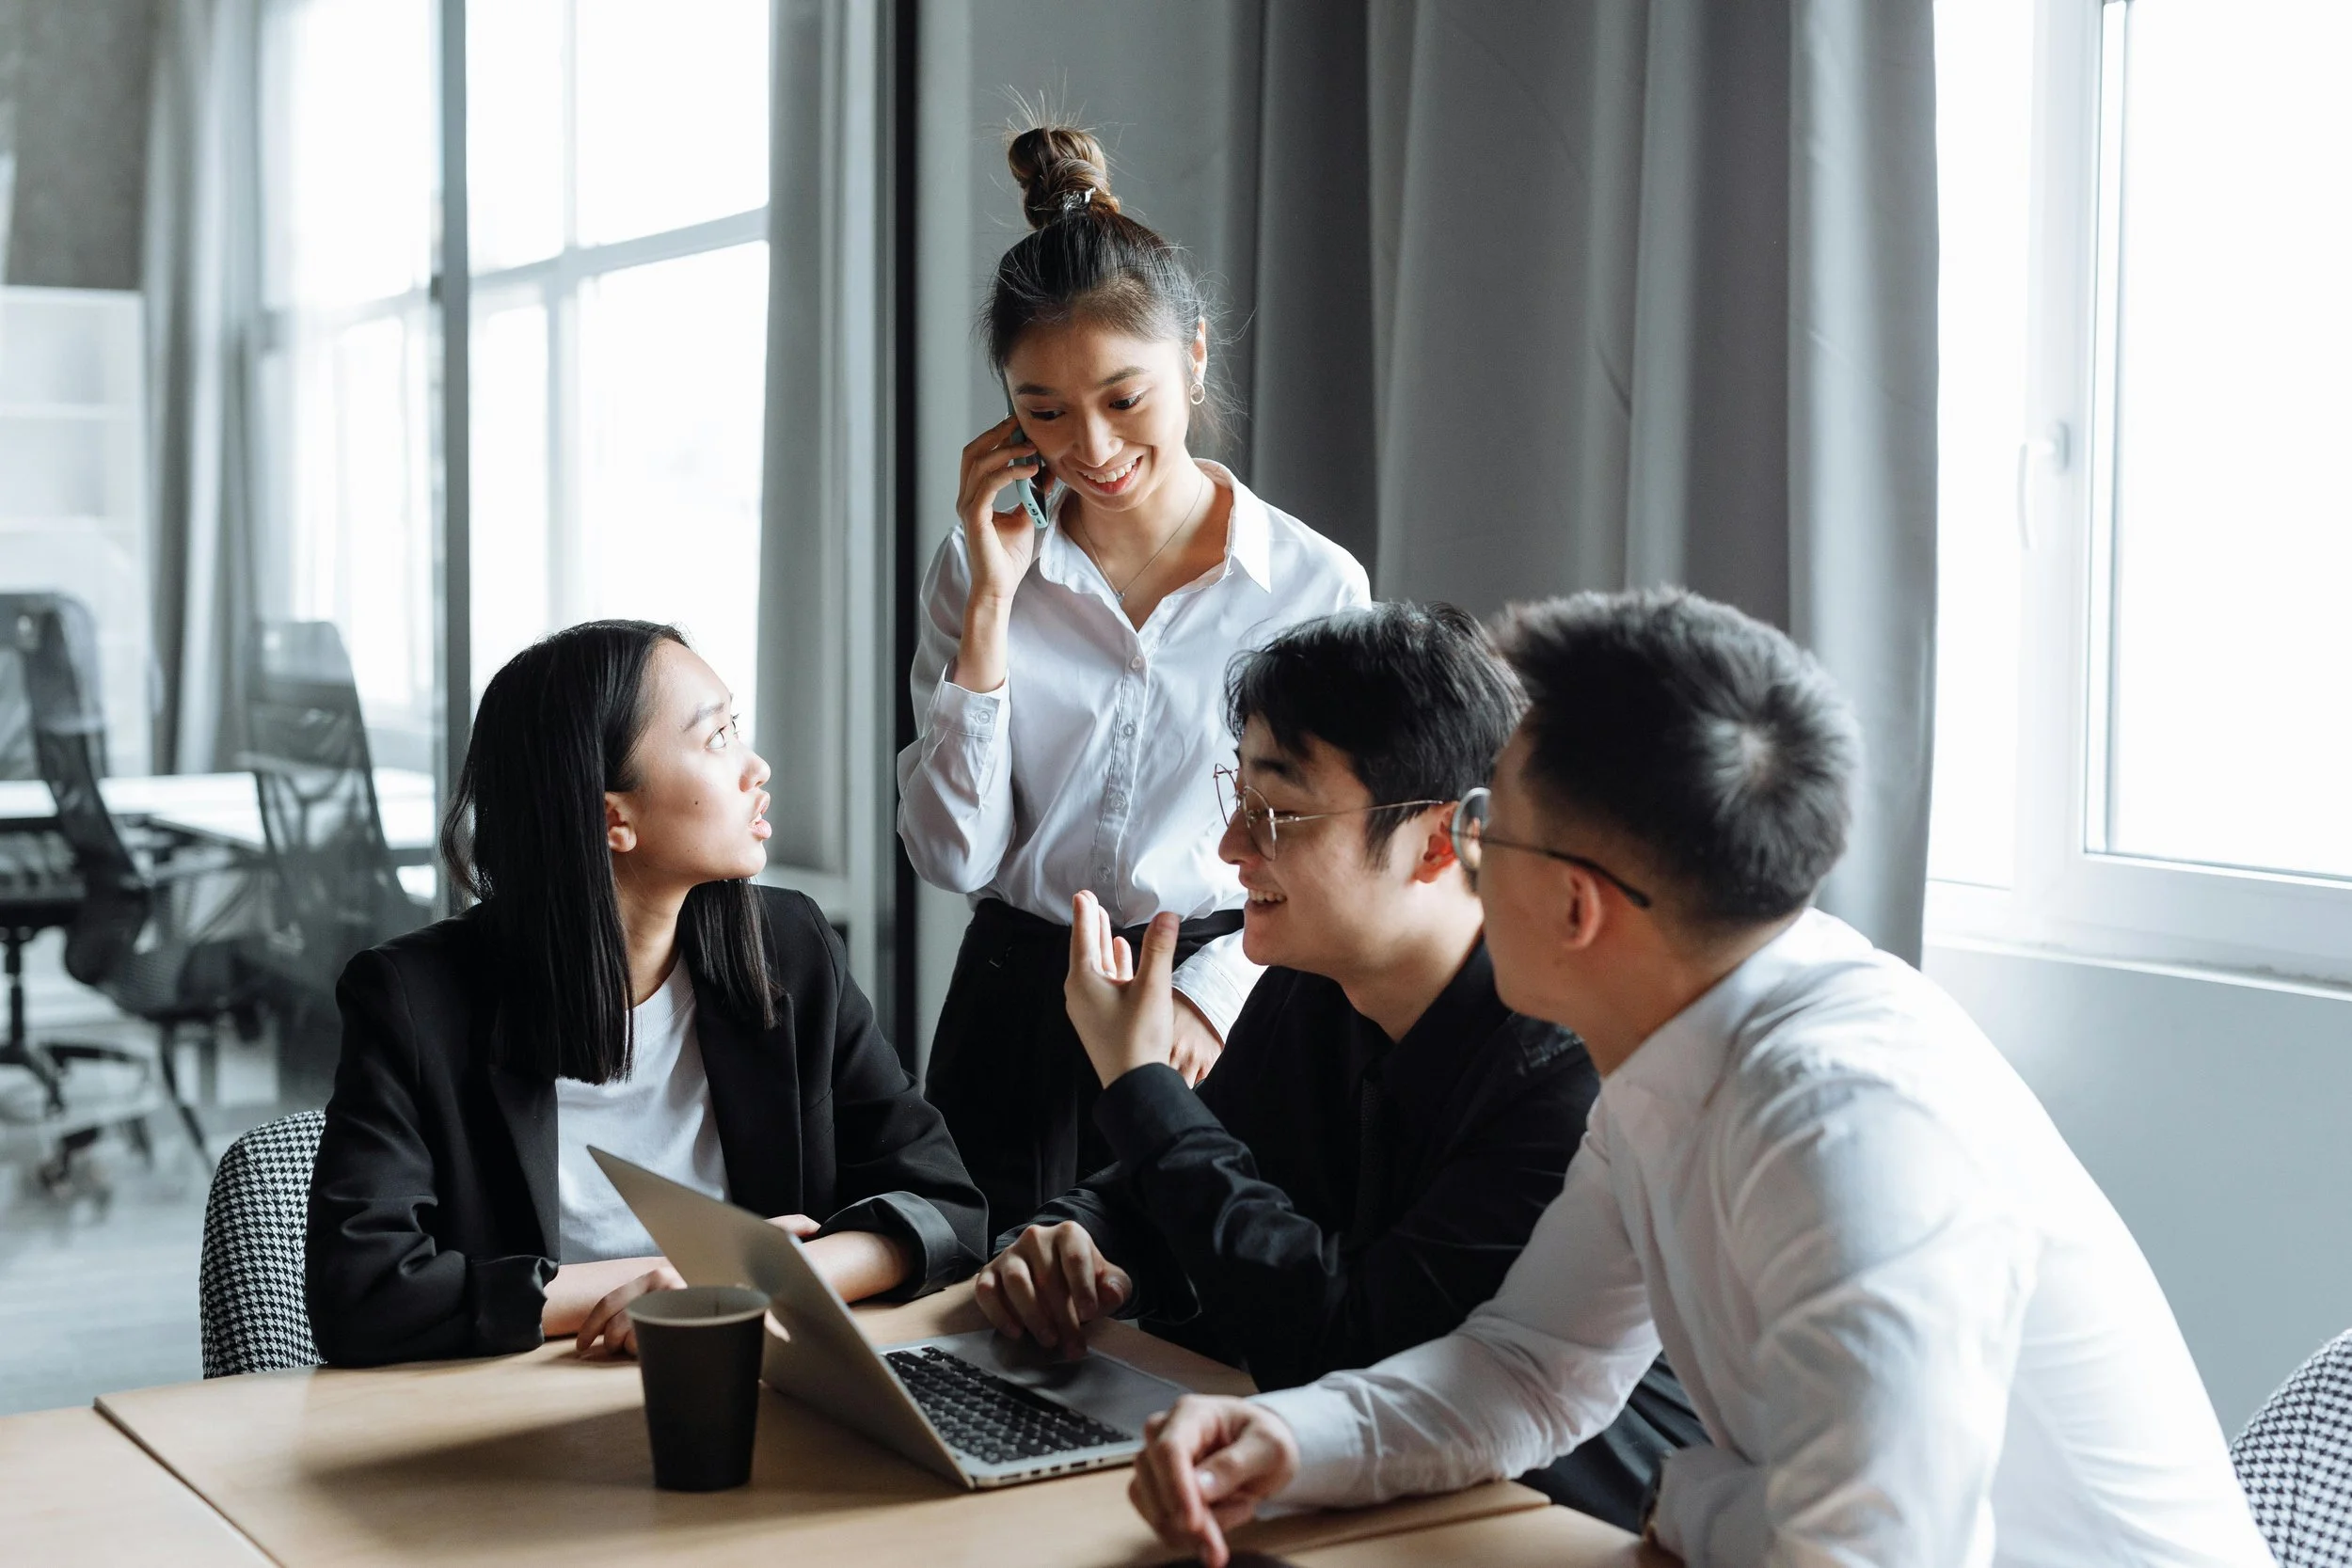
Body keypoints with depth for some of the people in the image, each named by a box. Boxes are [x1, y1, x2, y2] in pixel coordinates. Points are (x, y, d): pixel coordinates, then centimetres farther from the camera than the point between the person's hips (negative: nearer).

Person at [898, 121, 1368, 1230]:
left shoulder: (1314, 585, -5)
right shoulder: (977, 571, 2)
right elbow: (953, 856, -5)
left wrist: (1214, 993, -16)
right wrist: (992, 599, -10)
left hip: (1219, 1035, -1)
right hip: (1017, 1020, 2)